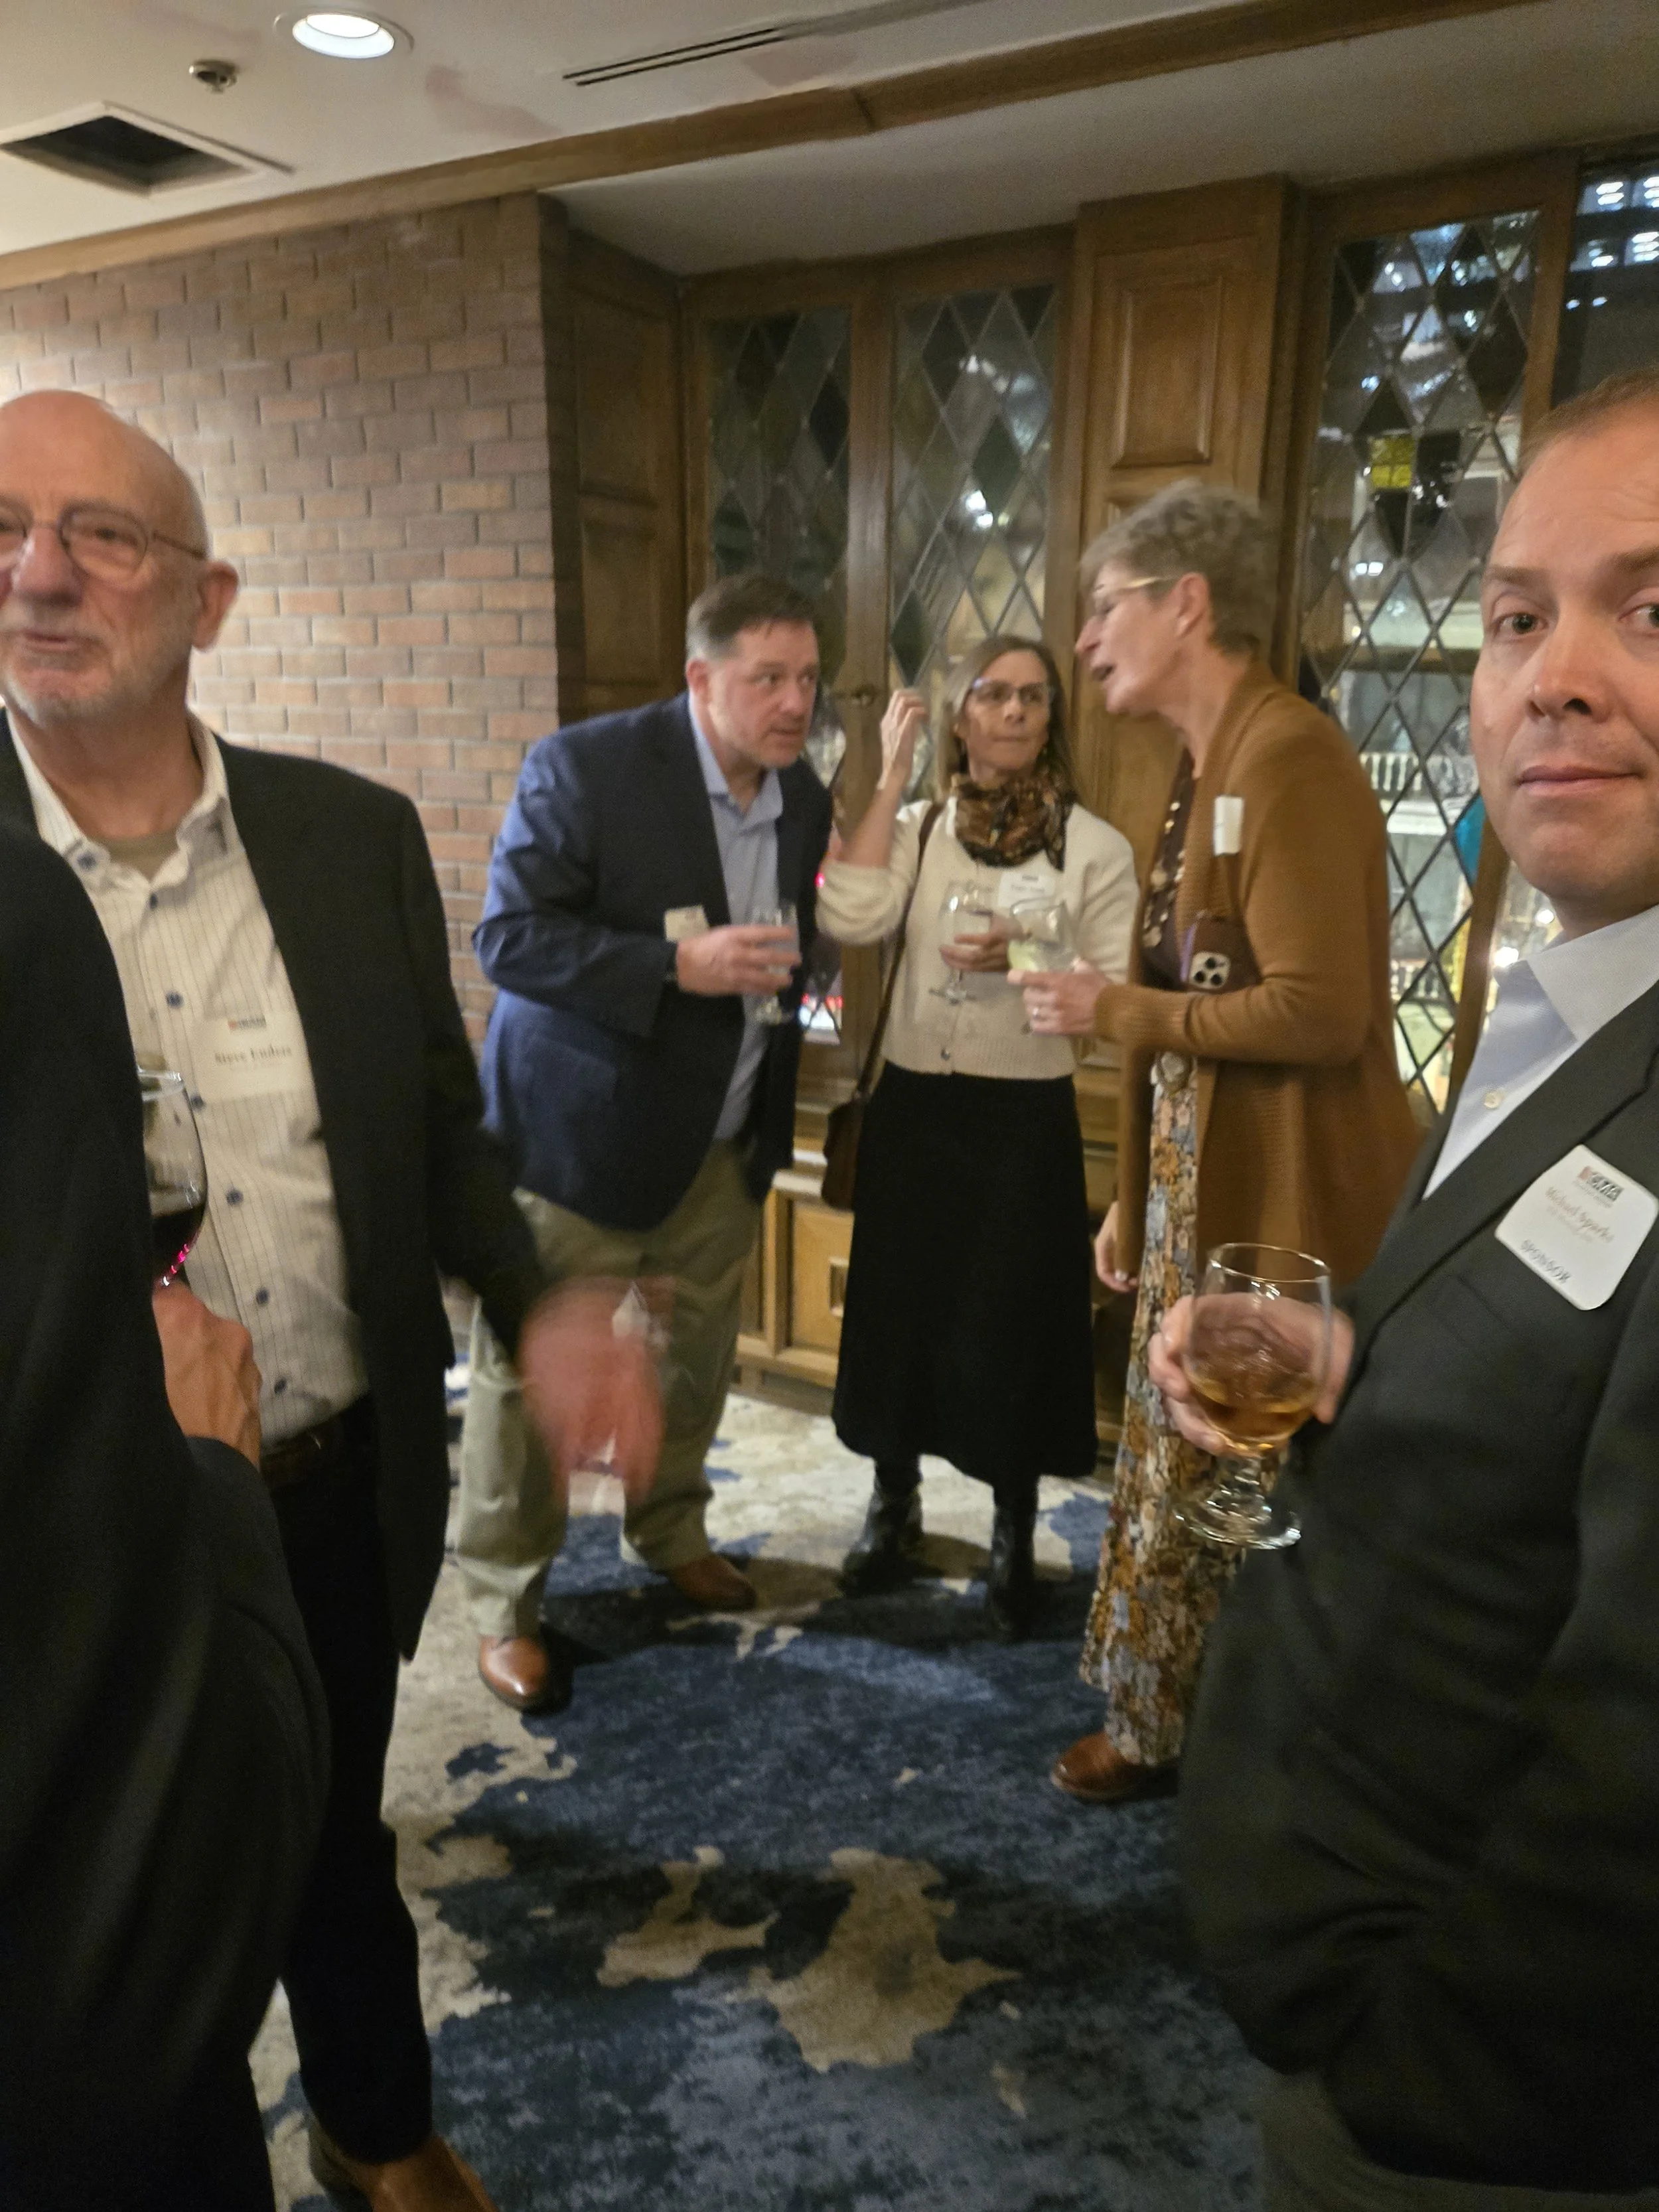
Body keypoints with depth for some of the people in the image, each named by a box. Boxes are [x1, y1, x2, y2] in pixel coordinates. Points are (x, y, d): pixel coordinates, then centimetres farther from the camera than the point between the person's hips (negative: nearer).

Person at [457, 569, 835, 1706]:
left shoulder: (805, 795, 5)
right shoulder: (585, 766, -15)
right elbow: (509, 937, -18)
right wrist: (675, 965, -28)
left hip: (723, 1142, 6)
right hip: (580, 1132, -5)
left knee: (696, 1358, 15)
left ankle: (672, 1532, 40)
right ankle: (508, 1604, 22)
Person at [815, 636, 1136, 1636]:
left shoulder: (1095, 846, -2)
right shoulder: (916, 826, 5)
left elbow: (1120, 997, -4)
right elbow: (851, 919, -15)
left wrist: (1025, 958, -20)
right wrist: (893, 778, -10)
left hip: (1026, 1117, -2)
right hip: (915, 1105, 2)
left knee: (1012, 1324, 4)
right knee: (902, 1309, 11)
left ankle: (1014, 1537, 25)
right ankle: (895, 1507, 32)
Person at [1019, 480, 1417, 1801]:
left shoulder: (1288, 756, -17)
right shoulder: (1210, 766, 13)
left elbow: (1318, 1011, -24)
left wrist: (1115, 1012, -13)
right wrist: (1135, 1199, 14)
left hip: (1276, 1207, -9)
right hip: (1198, 1192, 9)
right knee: (1181, 1474, 20)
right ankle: (1164, 1726, 39)